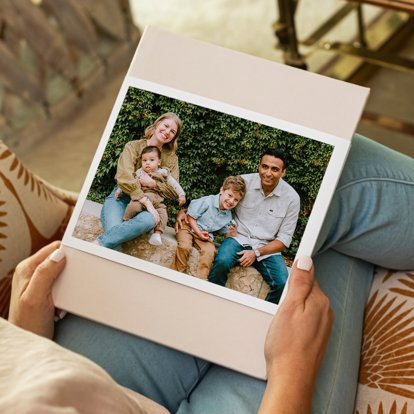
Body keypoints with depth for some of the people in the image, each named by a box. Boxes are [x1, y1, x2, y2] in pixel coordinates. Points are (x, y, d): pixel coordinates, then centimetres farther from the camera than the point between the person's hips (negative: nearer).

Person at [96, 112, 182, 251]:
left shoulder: (171, 158, 13)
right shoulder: (133, 146, 2)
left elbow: (173, 191, 8)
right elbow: (124, 177, -14)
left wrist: (154, 184, -12)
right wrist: (144, 200, -25)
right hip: (121, 198, -1)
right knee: (113, 228, -38)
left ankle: (98, 244, -41)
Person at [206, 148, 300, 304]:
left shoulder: (291, 198, -6)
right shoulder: (244, 182, -6)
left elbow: (284, 239, -2)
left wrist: (256, 253, -15)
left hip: (267, 247, 0)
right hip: (239, 238, 0)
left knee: (282, 283, -26)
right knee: (222, 261, -34)